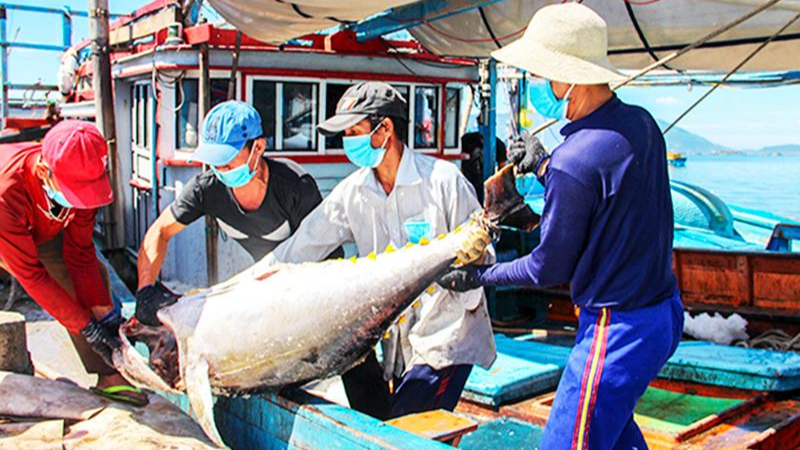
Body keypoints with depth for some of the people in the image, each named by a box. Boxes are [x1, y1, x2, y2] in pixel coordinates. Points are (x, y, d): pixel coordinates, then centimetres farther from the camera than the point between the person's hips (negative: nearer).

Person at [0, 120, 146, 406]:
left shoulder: (81, 177, -29)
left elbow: (79, 252, -17)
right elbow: (30, 273, -35)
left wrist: (104, 312, -20)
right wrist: (86, 327, -33)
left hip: (42, 230, 4)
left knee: (94, 274, -9)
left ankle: (108, 377, -6)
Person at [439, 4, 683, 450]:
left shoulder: (573, 162, -26)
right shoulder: (641, 122, 1)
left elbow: (551, 268, -14)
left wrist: (480, 276, 0)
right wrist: (544, 167, 14)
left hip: (617, 330, -9)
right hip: (665, 311, 10)